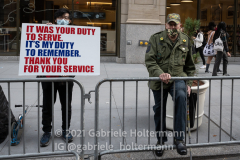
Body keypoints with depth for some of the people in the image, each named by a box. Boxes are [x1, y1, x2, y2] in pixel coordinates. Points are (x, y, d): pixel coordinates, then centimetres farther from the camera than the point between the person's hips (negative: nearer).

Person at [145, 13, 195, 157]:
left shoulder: (186, 41, 7)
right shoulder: (156, 39, -3)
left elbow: (190, 65, 15)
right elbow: (149, 61, -11)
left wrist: (189, 83, 9)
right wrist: (160, 74, -28)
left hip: (178, 78, 0)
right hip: (159, 81, 0)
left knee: (181, 97, -30)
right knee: (159, 110, 8)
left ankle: (179, 138, -24)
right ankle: (161, 140, 30)